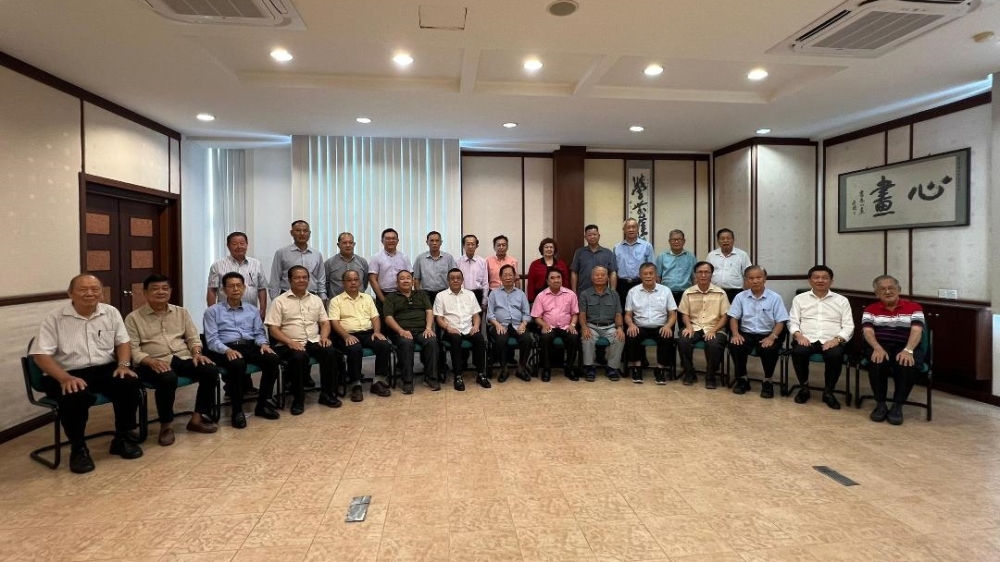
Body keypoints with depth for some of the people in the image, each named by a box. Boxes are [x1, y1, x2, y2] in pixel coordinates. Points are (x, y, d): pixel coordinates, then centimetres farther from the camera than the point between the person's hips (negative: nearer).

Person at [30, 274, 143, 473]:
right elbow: (41, 355, -8)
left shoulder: (111, 313, 7)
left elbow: (123, 342, 12)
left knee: (130, 383, -27)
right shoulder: (54, 319, -4)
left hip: (105, 369, 3)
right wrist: (65, 378, -24)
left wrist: (123, 364, -9)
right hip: (68, 374, -3)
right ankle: (78, 448, -8)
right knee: (74, 396, -35)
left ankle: (121, 439, -6)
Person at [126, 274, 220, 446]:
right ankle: (166, 425, -15)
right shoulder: (133, 318, 4)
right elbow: (133, 350, -4)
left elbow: (193, 338, 16)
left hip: (183, 358, 4)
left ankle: (197, 417, -7)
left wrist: (196, 353, -6)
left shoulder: (181, 312, 16)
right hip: (155, 363, -4)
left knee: (211, 370, -23)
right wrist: (151, 362, -22)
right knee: (168, 378, -38)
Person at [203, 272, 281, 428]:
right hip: (225, 349, -3)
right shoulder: (212, 311, 7)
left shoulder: (252, 310, 19)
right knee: (237, 363, -38)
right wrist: (227, 350, -22)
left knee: (272, 359, -27)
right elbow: (211, 339, -2)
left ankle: (263, 404, -11)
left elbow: (259, 333, 15)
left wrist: (263, 343, -9)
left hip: (250, 346, 4)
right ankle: (237, 410, -22)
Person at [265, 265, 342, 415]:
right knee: (300, 357, -36)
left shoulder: (316, 299, 16)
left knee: (330, 352, -26)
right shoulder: (280, 301, 2)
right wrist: (290, 342, -18)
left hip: (314, 341, 4)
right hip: (290, 344, -4)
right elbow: (273, 329, -4)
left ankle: (327, 394, -11)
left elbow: (325, 322, 16)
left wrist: (324, 337, -6)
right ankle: (298, 399, -17)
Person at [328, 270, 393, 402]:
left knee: (385, 345, -25)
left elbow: (375, 317, 13)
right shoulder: (336, 300, 7)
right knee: (355, 349, -37)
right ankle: (356, 385, -21)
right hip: (348, 335, -4)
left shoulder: (367, 297, 19)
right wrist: (346, 335, -21)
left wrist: (377, 331, -7)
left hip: (368, 333, 4)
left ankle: (378, 382, -14)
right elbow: (334, 322, -4)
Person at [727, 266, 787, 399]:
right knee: (734, 345, -29)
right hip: (747, 334, 2)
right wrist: (736, 334, -13)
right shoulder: (740, 297, 5)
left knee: (770, 349, -33)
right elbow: (733, 318, 5)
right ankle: (742, 379, -5)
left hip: (767, 335, -1)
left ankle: (767, 381, -7)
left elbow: (780, 322, -2)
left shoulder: (775, 298, 1)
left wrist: (772, 337, -19)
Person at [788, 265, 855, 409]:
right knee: (798, 352, -34)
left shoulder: (842, 300, 15)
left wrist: (837, 339, -11)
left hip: (831, 341, 0)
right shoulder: (799, 298, 16)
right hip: (807, 339, 0)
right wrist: (798, 335, -12)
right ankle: (804, 387, -8)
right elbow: (793, 321, 8)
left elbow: (848, 326, 7)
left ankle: (828, 391, -10)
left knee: (836, 355, -34)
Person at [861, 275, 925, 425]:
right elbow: (868, 331, -4)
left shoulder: (914, 307, 7)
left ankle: (898, 406, -16)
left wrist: (908, 350, -26)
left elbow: (917, 330, -8)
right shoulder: (870, 309, 10)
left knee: (908, 365, -34)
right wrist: (878, 348, -25)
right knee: (877, 362, -34)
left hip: (907, 347, 0)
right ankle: (880, 404, -15)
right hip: (879, 347, 0)